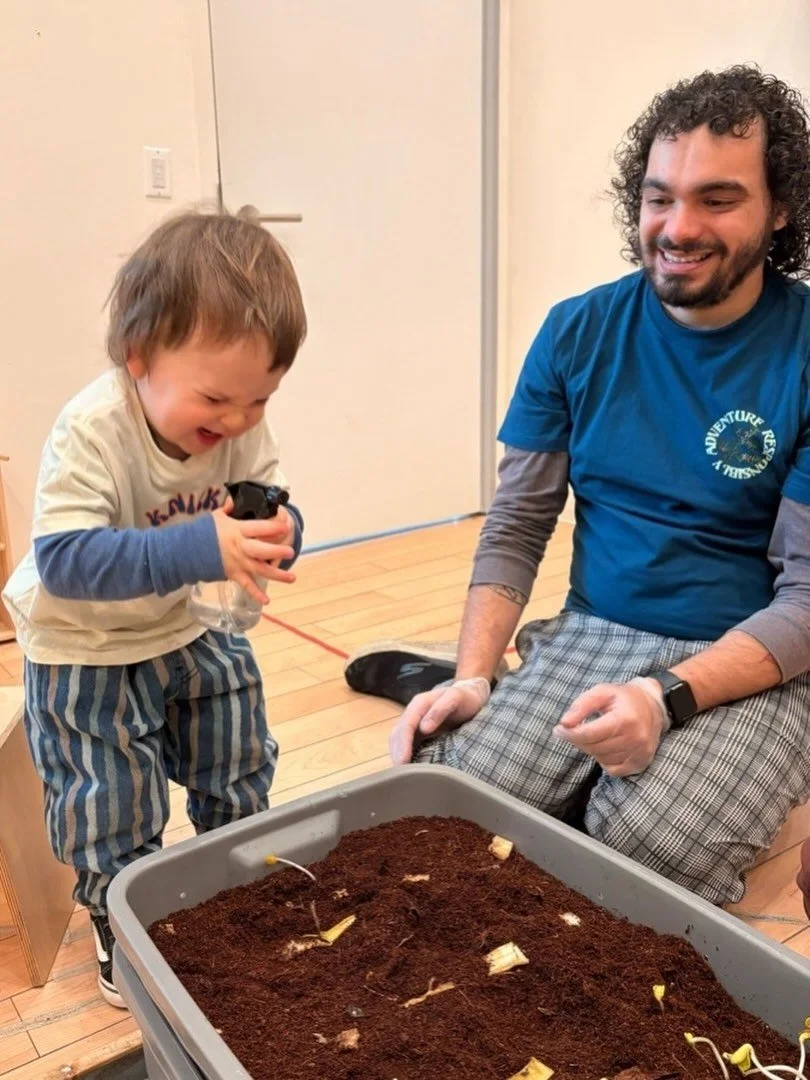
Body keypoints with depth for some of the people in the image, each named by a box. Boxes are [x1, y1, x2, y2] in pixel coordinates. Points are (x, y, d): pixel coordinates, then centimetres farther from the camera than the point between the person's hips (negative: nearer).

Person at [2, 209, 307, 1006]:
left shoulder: (243, 427, -16)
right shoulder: (91, 431, -31)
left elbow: (272, 510, -10)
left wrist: (274, 535, -36)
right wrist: (197, 549, -51)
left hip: (193, 631, 5)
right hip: (85, 651, -5)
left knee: (241, 769, 16)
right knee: (111, 808, 4)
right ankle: (121, 930, 32)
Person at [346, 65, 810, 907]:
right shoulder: (578, 332, -1)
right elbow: (514, 531, 0)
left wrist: (669, 697, -27)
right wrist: (472, 679, -13)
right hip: (593, 635, 2)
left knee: (651, 851, -29)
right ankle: (451, 680, 6)